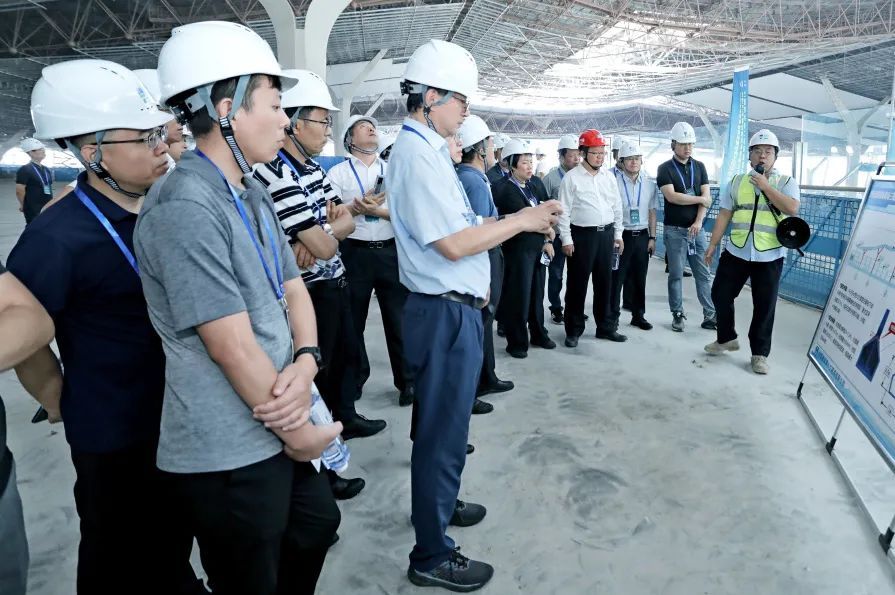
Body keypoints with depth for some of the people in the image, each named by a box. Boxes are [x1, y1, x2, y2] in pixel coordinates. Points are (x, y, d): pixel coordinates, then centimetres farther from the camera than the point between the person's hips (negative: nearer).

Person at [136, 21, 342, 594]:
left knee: (317, 525, 26)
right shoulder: (184, 207, -22)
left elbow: (293, 289, 7)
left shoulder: (254, 193, 9)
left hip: (278, 421, 9)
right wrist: (300, 433, -12)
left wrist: (306, 361, -13)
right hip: (230, 452, -8)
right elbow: (235, 349, -24)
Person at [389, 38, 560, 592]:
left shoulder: (427, 150, 12)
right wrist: (521, 219, -13)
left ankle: (438, 503, 45)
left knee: (444, 422, 24)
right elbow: (452, 243, -23)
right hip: (446, 313, -10)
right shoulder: (416, 155, -18)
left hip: (454, 308, 10)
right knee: (443, 431, 2)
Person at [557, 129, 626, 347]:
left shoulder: (608, 176, 9)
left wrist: (618, 234, 12)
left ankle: (605, 327, 25)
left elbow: (617, 207, 15)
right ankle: (573, 330, 13)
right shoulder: (571, 178, -7)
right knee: (577, 284, 2)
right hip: (582, 235, -5)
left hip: (606, 233, 5)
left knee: (605, 282, 12)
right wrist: (566, 240, -12)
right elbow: (564, 211, -8)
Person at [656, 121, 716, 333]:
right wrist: (699, 199, -6)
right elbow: (672, 196, -15)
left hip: (696, 228, 3)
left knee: (704, 274, 3)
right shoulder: (665, 169, -1)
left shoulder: (699, 167, 10)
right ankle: (678, 315, 11)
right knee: (676, 275, 2)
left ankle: (710, 315, 6)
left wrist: (698, 221, -12)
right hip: (675, 230, -3)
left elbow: (707, 197, 2)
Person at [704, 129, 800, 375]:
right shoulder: (737, 181, 7)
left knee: (764, 307, 4)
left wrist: (765, 186, -16)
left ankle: (760, 353, 17)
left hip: (769, 256, -2)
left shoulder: (786, 182, 1)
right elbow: (724, 215, 8)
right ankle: (726, 339, 29)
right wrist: (713, 244, 5)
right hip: (736, 252, 3)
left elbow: (792, 209, -17)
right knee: (720, 295, 7)